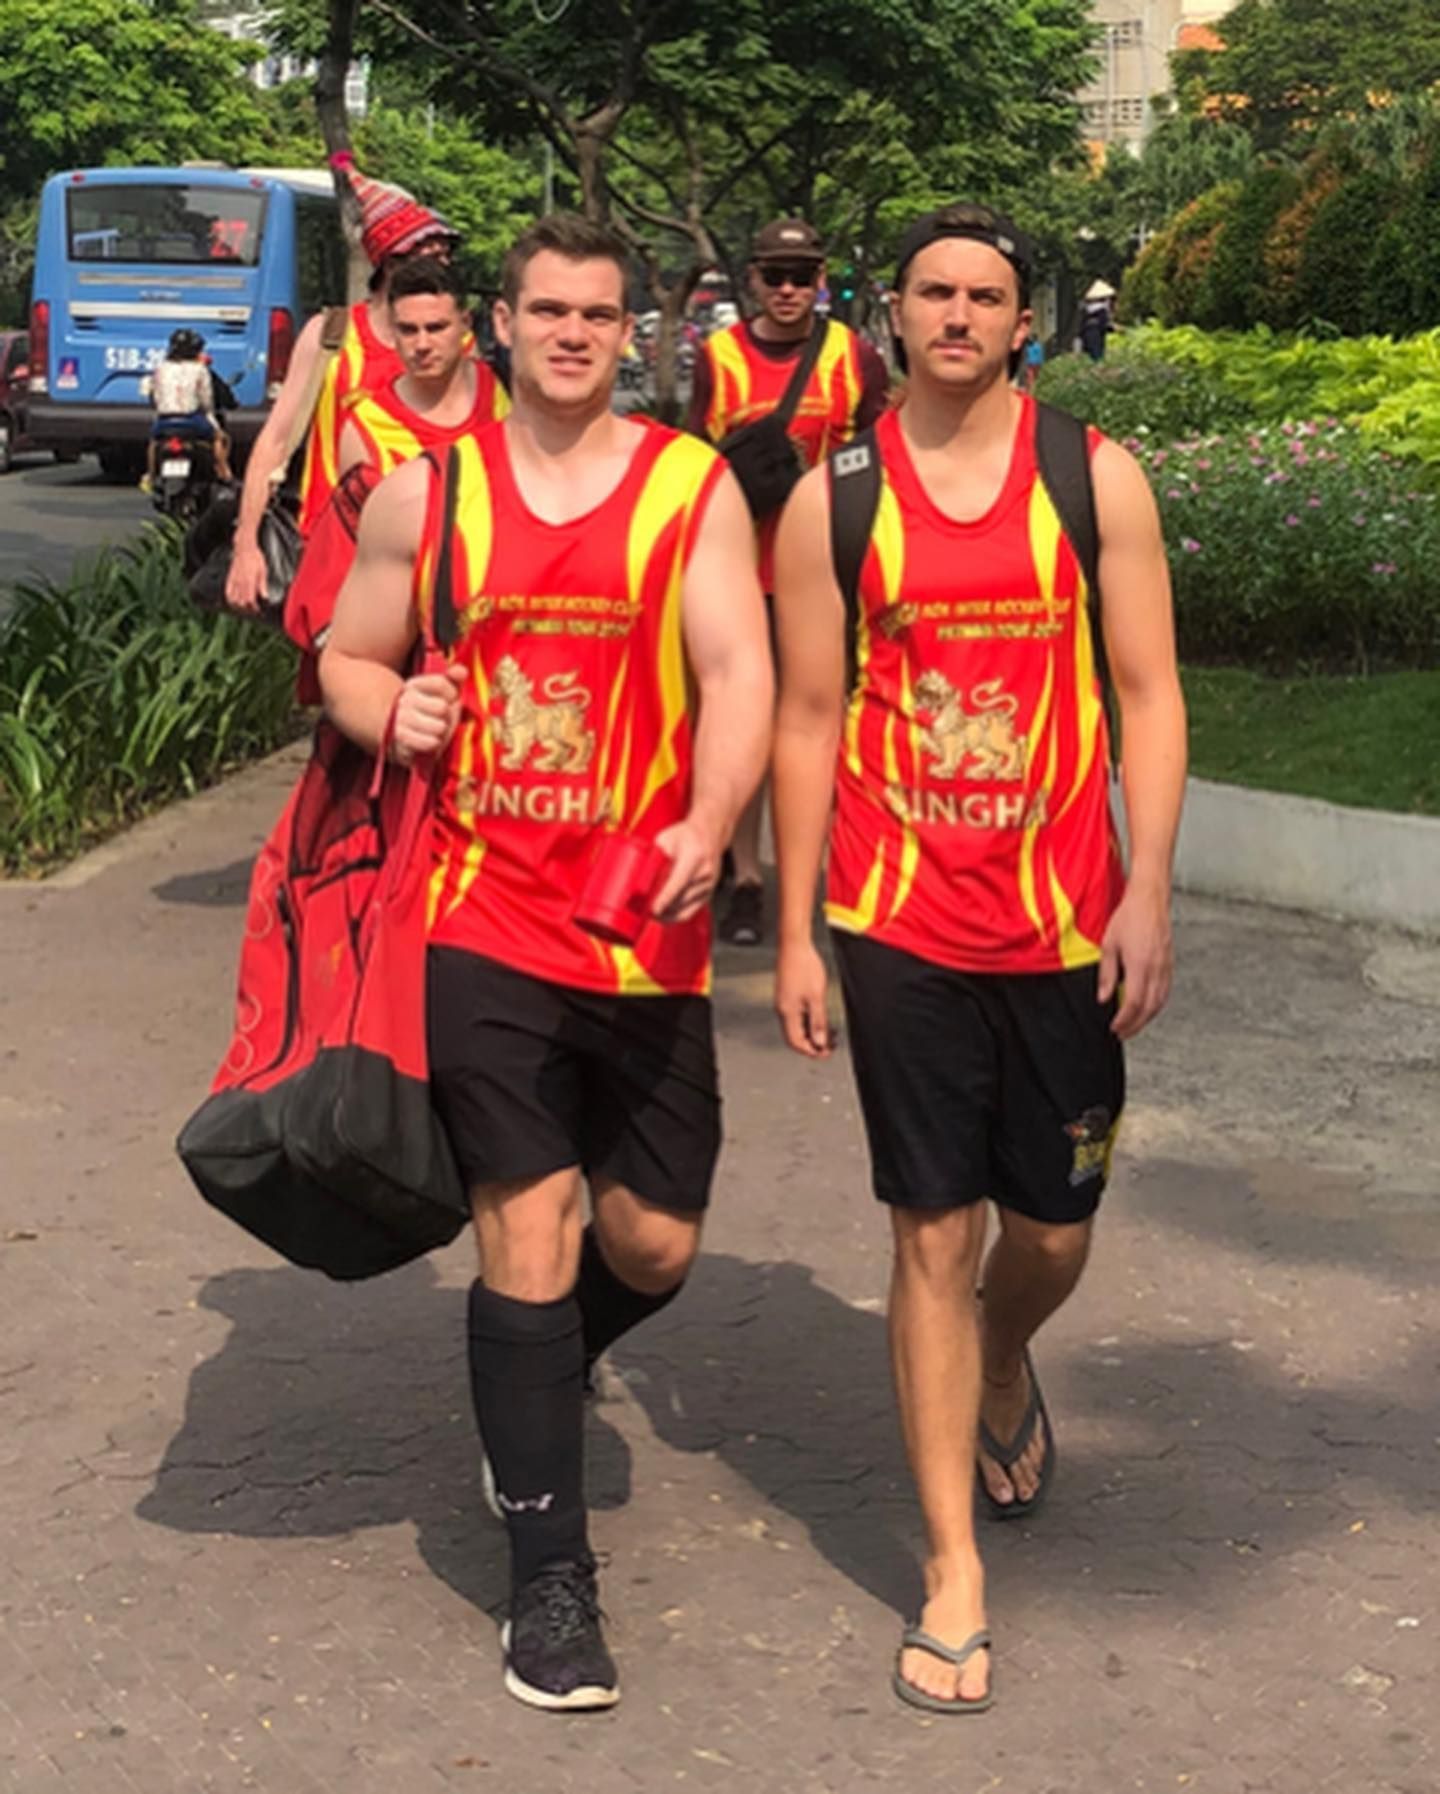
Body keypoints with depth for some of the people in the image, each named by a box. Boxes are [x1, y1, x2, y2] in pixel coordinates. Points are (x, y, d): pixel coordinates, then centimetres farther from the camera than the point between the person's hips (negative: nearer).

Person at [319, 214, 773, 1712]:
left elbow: (738, 668, -10)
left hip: (646, 928, 1)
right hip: (483, 916, -1)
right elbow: (347, 659, 15)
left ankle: (539, 1371, 44)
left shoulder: (693, 487, 0)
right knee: (528, 1233, -5)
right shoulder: (423, 492, 5)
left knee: (654, 1246, 8)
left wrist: (708, 825, -28)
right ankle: (549, 1576, 8)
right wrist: (390, 709, -9)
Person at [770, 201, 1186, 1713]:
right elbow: (807, 719, 3)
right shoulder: (834, 498, 1)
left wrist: (1148, 895, -7)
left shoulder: (1096, 479, 1)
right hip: (901, 923, -1)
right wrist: (795, 935, 2)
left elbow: (1146, 696, 1)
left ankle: (1004, 1369, 48)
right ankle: (954, 1571, 11)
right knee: (933, 1233, 1)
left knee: (1052, 1224, 11)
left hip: (1066, 922, 1)